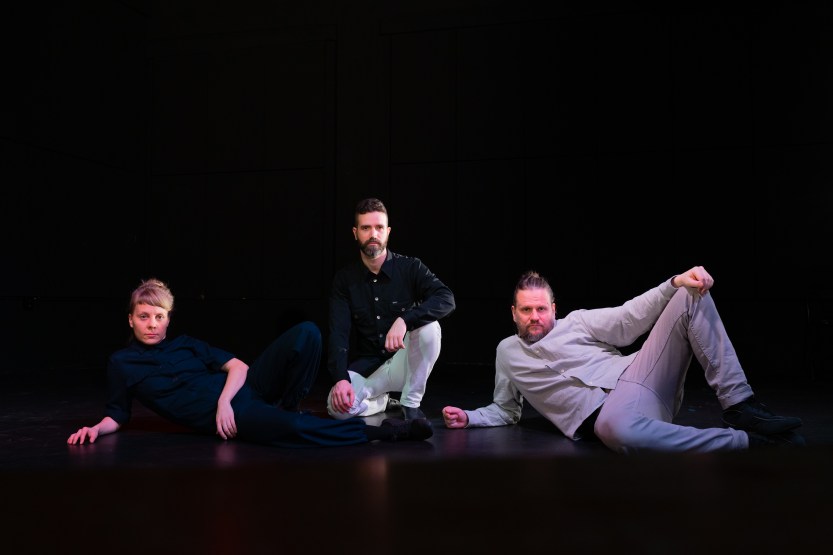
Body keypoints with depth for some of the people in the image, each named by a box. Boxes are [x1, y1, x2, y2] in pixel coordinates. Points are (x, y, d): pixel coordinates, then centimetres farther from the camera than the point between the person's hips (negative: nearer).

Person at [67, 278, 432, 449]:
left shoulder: (185, 344, 20)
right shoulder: (121, 363, 15)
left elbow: (238, 366, 10)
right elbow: (117, 416, 16)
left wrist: (225, 399, -11)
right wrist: (97, 428, -9)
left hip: (242, 390, 5)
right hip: (211, 415, -5)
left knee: (306, 333, -16)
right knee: (290, 430, -37)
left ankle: (285, 409, -6)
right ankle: (379, 431, -21)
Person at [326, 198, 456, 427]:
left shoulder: (410, 267, -6)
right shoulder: (344, 279, -3)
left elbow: (447, 300, -22)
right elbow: (338, 334, -12)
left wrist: (404, 320, -38)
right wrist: (341, 378, -29)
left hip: (403, 363, -1)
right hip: (365, 366, 1)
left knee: (429, 328, -31)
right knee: (337, 406, -29)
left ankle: (411, 403, -12)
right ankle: (385, 401, 7)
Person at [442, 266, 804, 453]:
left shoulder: (577, 322, 18)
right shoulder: (507, 353, 20)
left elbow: (629, 319, 5)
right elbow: (505, 410, 26)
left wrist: (676, 282, -10)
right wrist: (469, 418, 8)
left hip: (638, 375, 3)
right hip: (606, 412, -3)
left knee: (691, 296, -10)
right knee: (616, 430, -46)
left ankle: (740, 406, -17)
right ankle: (746, 441, -30)